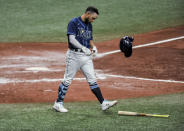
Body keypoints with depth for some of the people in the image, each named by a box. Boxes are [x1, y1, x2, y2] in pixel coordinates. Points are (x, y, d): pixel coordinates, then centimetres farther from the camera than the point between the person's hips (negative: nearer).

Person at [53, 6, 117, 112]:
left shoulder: (89, 25, 14)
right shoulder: (74, 23, -10)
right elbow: (72, 39, -19)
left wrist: (93, 47, 1)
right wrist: (83, 48, -29)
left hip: (86, 56, 6)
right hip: (74, 55, -6)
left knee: (92, 80, 3)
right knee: (68, 80, -1)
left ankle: (103, 103, -1)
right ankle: (58, 103, 10)